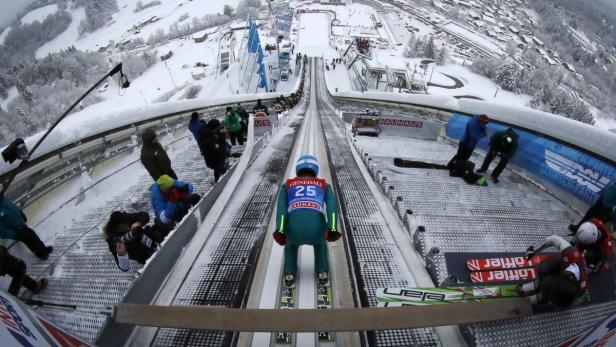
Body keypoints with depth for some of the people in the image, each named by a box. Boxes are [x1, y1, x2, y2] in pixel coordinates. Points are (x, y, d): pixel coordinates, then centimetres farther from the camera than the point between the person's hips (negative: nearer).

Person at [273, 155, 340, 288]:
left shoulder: (287, 185, 29)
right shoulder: (324, 185, 29)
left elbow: (281, 206, 9)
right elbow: (331, 205, 7)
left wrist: (280, 231, -3)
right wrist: (332, 229, -6)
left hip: (294, 226, 0)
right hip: (316, 226, 0)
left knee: (291, 242, 39)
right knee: (319, 241, 39)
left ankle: (289, 275, 27)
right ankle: (322, 272, 30)